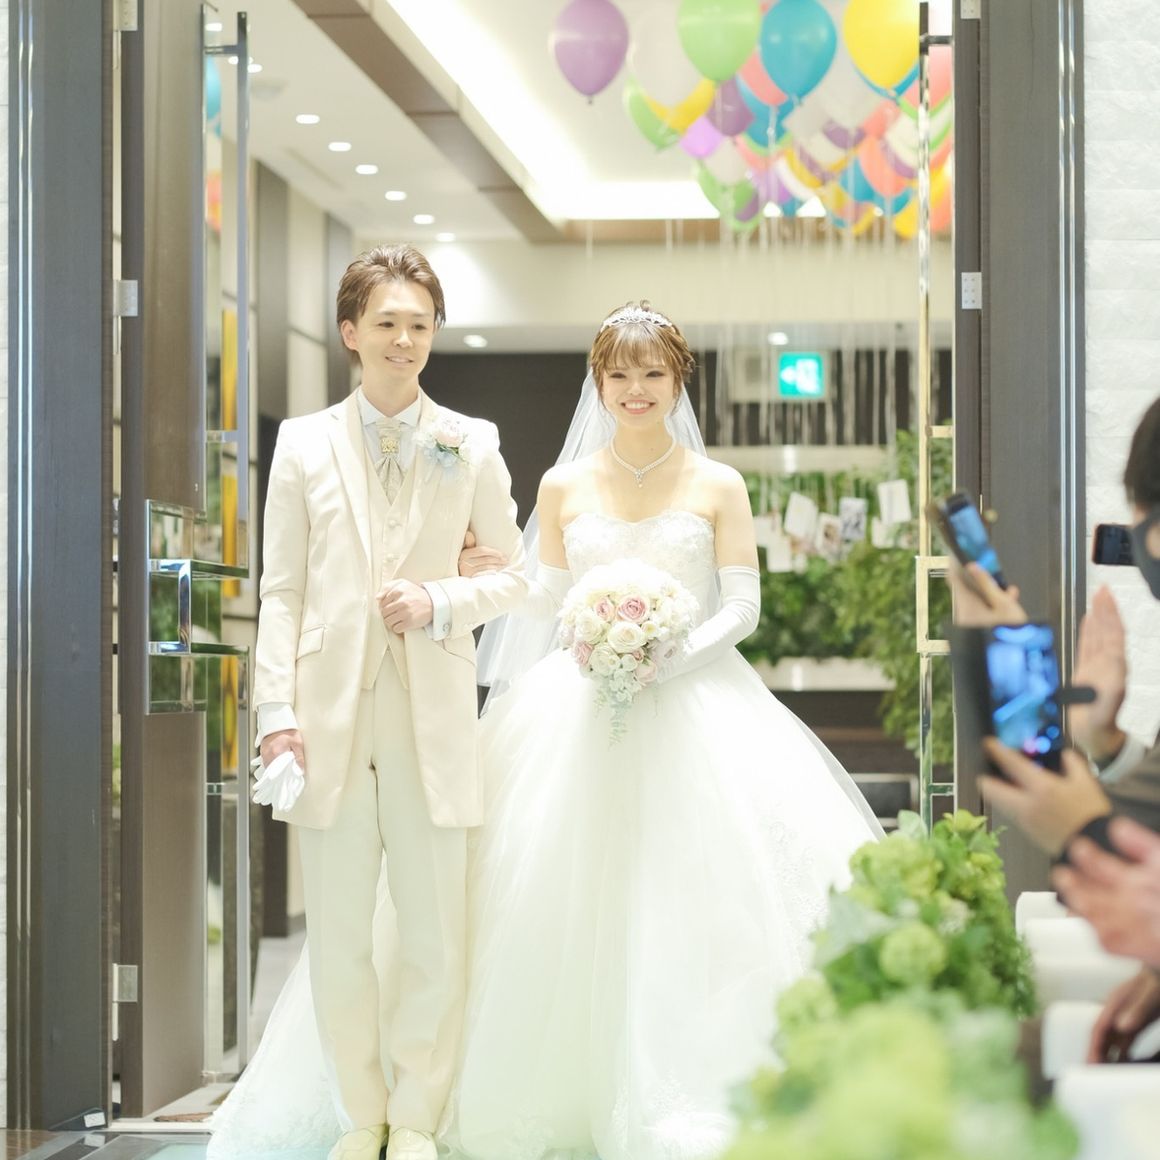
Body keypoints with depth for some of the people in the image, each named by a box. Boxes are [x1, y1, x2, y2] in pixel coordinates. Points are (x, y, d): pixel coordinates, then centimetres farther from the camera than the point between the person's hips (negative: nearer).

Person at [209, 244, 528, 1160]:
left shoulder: (471, 445, 7)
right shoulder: (304, 444, 7)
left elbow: (515, 576, 11)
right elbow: (281, 592, 4)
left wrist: (440, 601, -8)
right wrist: (278, 712, -5)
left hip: (434, 720, 0)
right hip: (331, 716, 0)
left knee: (435, 937, 2)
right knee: (338, 938, 6)